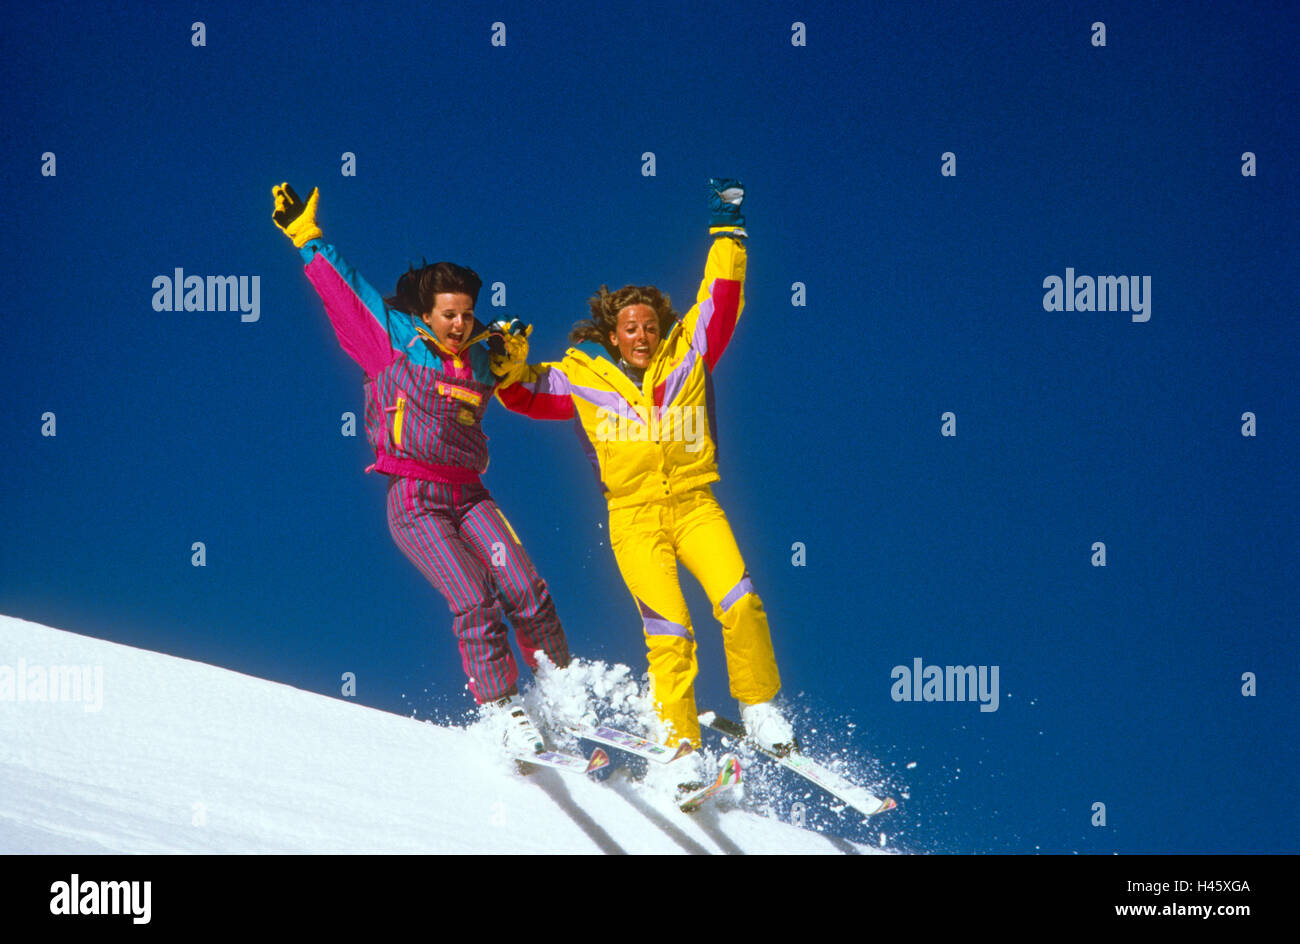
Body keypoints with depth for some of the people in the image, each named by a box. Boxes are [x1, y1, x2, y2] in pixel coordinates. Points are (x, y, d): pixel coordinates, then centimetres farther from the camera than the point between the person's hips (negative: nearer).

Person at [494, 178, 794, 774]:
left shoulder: (685, 357, 3)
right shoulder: (582, 378, 3)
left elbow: (721, 304, 2)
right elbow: (521, 396, 11)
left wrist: (727, 234, -3)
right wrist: (510, 360, -8)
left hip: (693, 505, 1)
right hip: (634, 516, -1)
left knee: (739, 603, -18)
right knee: (669, 631, -14)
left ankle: (758, 706, 1)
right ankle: (678, 739, -3)